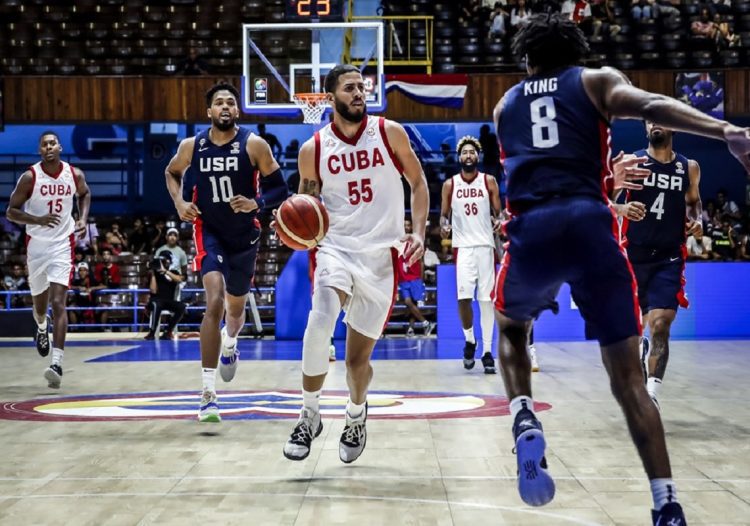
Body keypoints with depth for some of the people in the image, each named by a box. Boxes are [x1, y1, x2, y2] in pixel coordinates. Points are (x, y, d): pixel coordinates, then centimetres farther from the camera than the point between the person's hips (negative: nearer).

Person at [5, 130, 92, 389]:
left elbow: (85, 194, 19)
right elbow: (11, 211, -7)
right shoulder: (30, 177, -10)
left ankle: (57, 364, -19)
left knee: (58, 302, -14)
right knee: (40, 303, 17)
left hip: (63, 245, -1)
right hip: (36, 245, 1)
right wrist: (38, 219, -23)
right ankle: (42, 328, 55)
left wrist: (83, 219, 2)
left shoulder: (75, 174, -4)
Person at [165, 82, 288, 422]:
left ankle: (230, 344, 58)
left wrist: (256, 203, -26)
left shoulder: (254, 145, -10)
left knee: (235, 306, 18)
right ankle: (208, 392, -20)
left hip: (244, 236, 1)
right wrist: (179, 202, -2)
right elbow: (172, 173, 16)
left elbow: (279, 189, -7)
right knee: (214, 301, -21)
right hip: (209, 231, -1)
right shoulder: (192, 146, -4)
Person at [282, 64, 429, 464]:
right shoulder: (313, 150, -1)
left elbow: (418, 182, 8)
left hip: (381, 255, 0)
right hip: (335, 247, 0)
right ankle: (309, 416, -10)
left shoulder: (389, 133, -2)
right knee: (319, 323, -29)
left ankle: (356, 418, 37)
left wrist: (418, 232, -5)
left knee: (358, 358, 6)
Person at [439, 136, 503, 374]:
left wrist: (499, 221, -16)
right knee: (463, 297, -8)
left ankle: (487, 351, 5)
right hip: (462, 246, 0)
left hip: (485, 245, 0)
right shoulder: (450, 184, 6)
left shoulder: (489, 182, 4)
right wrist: (444, 226, -12)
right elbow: (444, 214, 11)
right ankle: (469, 341, 17)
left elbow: (498, 212, 6)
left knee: (486, 299, -1)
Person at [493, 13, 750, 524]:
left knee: (511, 328, 31)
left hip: (530, 232, 2)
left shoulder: (505, 105, 28)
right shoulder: (597, 80, 17)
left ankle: (524, 423, 5)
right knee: (628, 376, 5)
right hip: (589, 227, -1)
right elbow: (652, 106, -5)